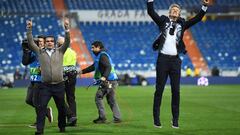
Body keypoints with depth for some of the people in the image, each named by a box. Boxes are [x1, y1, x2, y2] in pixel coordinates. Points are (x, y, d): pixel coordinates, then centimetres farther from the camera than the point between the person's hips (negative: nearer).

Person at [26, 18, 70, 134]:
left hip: (58, 85, 0)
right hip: (45, 86, 0)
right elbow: (31, 43, 2)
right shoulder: (40, 52, 9)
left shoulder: (60, 51, 7)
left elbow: (67, 42, -5)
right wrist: (29, 29, -7)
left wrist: (66, 28, -16)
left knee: (61, 108, 10)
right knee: (41, 107, -11)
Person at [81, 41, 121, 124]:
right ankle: (117, 118, 9)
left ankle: (102, 117, -8)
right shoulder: (99, 56, 22)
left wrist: (104, 77, -38)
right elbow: (93, 67, 29)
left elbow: (108, 67, -24)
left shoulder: (102, 56, -10)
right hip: (112, 81, 10)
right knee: (111, 100, 11)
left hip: (108, 80, -10)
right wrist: (82, 71, 25)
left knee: (98, 97, -7)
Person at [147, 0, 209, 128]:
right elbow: (151, 12, -1)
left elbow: (197, 18, 8)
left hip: (175, 60, 2)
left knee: (176, 90, 2)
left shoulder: (182, 24, 12)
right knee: (159, 89, 1)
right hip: (163, 59, -2)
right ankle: (156, 118, 5)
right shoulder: (163, 21, 8)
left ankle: (175, 119, 8)